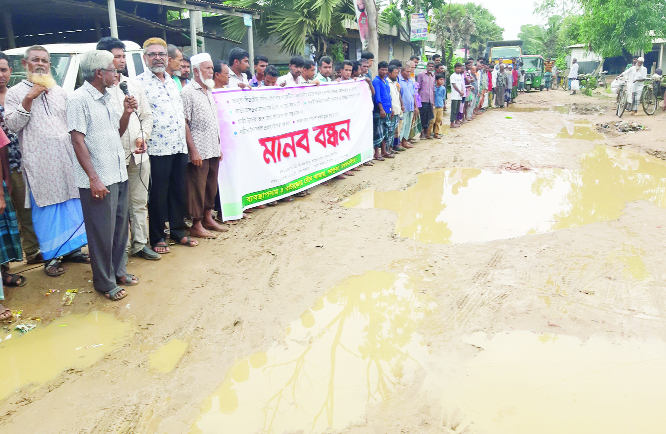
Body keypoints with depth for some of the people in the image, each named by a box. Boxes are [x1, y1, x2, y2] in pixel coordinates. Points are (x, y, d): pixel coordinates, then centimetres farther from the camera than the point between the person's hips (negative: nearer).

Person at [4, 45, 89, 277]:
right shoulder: (15, 93, 2)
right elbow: (12, 125, -8)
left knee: (71, 204, 7)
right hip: (38, 161, -4)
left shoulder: (59, 92, 16)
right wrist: (29, 99, -15)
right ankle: (51, 256, 8)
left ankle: (71, 248, 19)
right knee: (45, 208, -1)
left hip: (66, 158, 4)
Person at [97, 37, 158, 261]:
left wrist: (143, 136, 0)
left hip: (138, 155, 6)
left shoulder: (134, 85, 14)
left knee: (139, 203, 12)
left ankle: (140, 244, 22)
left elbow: (147, 115, 15)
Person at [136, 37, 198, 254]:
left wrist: (187, 141, 17)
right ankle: (157, 237, 13)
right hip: (157, 149, -6)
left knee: (178, 191, 12)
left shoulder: (172, 82, 17)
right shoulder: (139, 83, -5)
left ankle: (178, 232, 25)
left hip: (179, 147, 6)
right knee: (158, 194, 2)